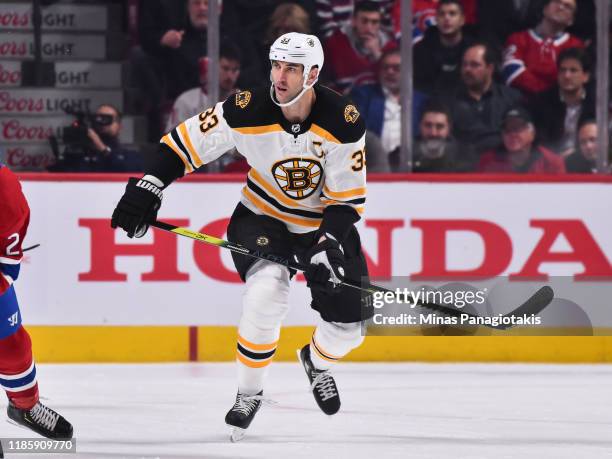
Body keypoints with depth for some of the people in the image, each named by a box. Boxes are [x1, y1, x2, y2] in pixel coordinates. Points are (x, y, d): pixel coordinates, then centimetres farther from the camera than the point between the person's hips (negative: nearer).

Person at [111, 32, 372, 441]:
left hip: (325, 221, 1)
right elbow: (187, 141, -12)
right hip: (262, 217, -1)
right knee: (267, 291, -30)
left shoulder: (343, 121, -23)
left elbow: (349, 199, -18)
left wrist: (328, 246, -31)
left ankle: (317, 362, 37)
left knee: (348, 324, -2)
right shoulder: (248, 111, -23)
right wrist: (149, 186, -22)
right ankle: (250, 393, -9)